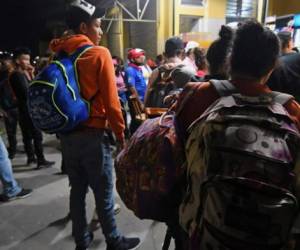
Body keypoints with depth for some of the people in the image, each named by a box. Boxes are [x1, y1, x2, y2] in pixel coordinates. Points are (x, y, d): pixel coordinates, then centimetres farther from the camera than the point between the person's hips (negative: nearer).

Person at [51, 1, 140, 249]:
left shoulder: (60, 55, 6)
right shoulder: (99, 54, -10)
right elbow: (110, 99, -14)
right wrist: (120, 131, -4)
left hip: (66, 134, 6)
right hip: (92, 134, -6)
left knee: (77, 190, 16)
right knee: (104, 192, 7)